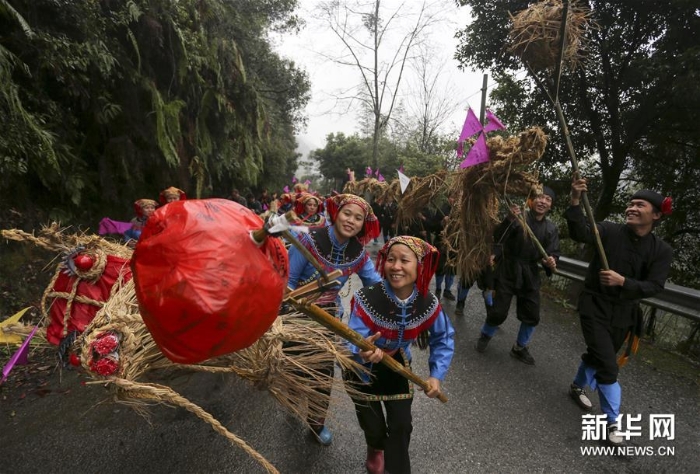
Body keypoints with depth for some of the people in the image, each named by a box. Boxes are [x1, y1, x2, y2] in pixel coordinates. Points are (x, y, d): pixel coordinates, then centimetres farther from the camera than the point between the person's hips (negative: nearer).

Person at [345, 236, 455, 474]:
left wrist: (437, 375, -11)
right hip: (362, 367, -2)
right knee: (373, 426, 8)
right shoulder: (367, 298, -35)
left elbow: (444, 338, -5)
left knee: (401, 425, 7)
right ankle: (376, 449, 49)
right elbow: (353, 341, -38)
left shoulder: (428, 304, -22)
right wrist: (362, 352, -60)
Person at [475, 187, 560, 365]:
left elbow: (553, 253, 2)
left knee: (532, 316, 11)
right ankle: (485, 336, 29)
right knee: (498, 312, -2)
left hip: (530, 274, 5)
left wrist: (551, 261, -22)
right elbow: (497, 237, -23)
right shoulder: (519, 217, -11)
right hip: (507, 271, -5)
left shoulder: (551, 228, 4)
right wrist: (509, 220, -41)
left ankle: (520, 348, 35)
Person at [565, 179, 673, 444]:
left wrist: (623, 282, -28)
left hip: (625, 313, 4)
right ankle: (612, 421, 12)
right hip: (595, 306, -4)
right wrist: (575, 202, -44)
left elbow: (654, 286, -10)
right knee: (608, 366, -6)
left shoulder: (662, 251, -4)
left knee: (597, 355, 22)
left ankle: (577, 387, 48)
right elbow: (580, 233, -31)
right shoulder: (610, 231, -11)